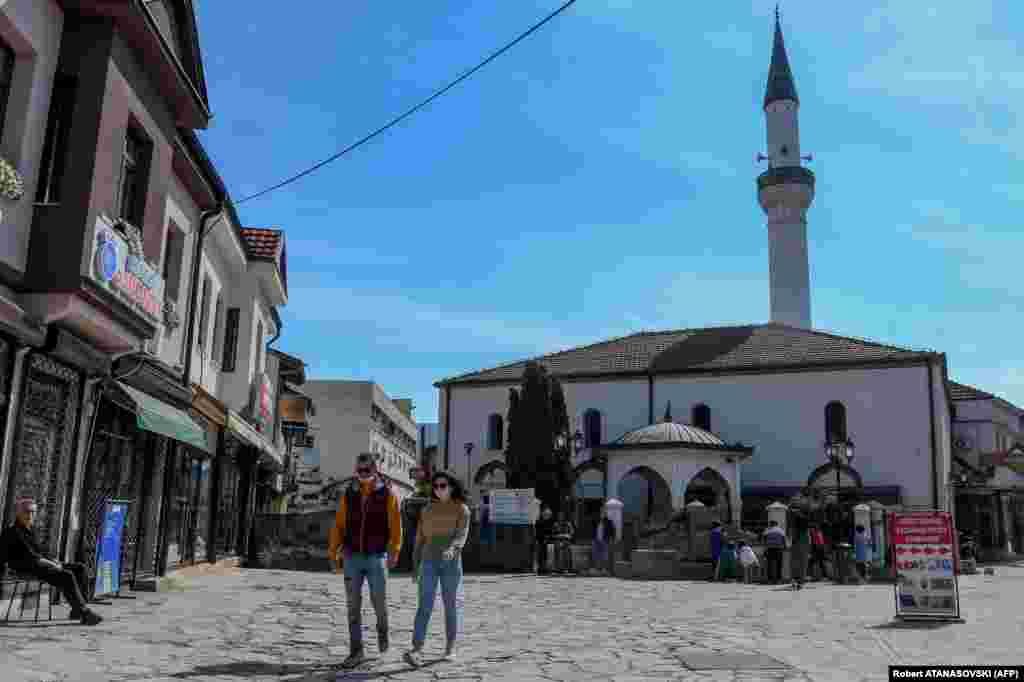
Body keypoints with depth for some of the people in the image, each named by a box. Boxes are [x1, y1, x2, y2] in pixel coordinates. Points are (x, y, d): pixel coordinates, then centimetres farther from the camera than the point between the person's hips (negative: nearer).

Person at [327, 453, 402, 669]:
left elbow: (395, 525, -9)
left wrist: (394, 551, -19)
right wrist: (333, 552, -3)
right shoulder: (349, 494, 6)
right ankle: (356, 651, 8)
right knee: (353, 605, 1)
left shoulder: (387, 494, -2)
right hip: (352, 557, 2)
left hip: (376, 557, -2)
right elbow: (339, 524, 5)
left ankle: (382, 630, 33)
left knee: (379, 601, 1)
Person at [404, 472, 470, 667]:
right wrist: (415, 566, 10)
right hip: (429, 562, 2)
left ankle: (450, 648, 20)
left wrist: (452, 549, -34)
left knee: (450, 605, 6)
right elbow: (420, 539, 13)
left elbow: (461, 535, -14)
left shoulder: (462, 509, 1)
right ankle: (416, 650, -19)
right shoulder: (428, 510, 11)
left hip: (451, 563, -2)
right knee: (424, 606, -10)